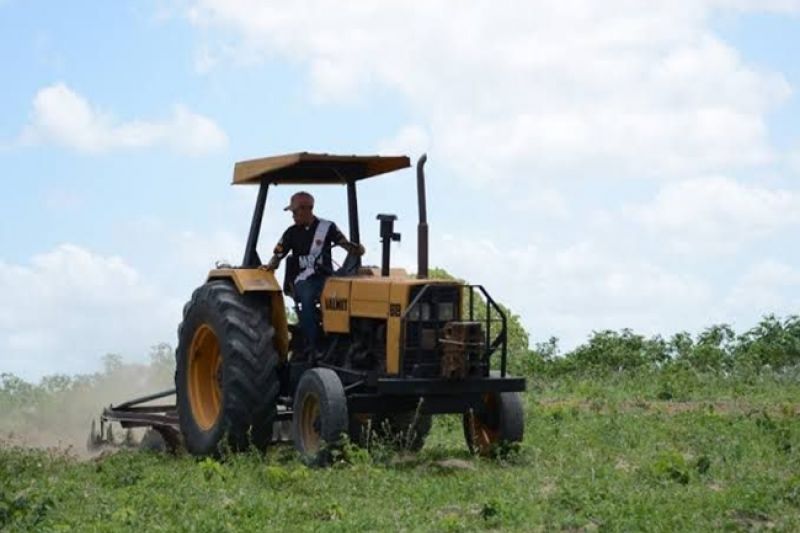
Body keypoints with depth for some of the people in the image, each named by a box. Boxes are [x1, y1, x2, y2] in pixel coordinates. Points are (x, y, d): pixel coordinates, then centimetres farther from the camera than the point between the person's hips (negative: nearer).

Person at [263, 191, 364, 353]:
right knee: (307, 297, -35)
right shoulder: (292, 233, 9)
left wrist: (357, 249, -19)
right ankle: (311, 346, -31)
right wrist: (270, 266, -12)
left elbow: (346, 244, 3)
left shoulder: (327, 228, 6)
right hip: (303, 280, 0)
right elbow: (278, 255, 9)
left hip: (325, 278, 0)